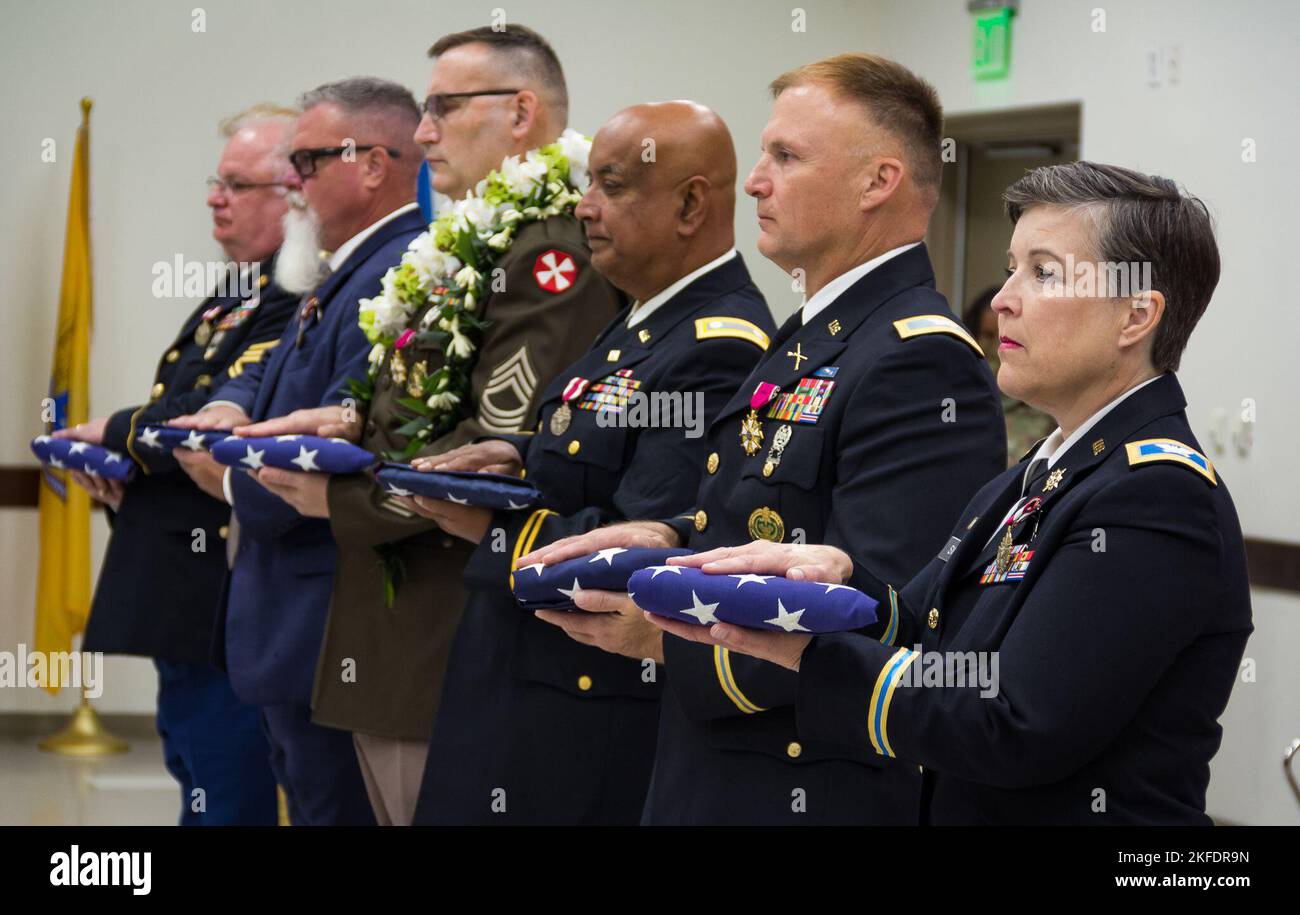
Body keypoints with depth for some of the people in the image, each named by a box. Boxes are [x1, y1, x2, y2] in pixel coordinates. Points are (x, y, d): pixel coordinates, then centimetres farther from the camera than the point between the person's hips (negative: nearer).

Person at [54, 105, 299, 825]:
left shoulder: (301, 298, -18)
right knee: (191, 764, 19)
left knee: (223, 797, -5)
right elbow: (176, 406, 22)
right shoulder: (238, 291, 17)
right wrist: (111, 465, 3)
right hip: (179, 597, 11)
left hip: (224, 595, -11)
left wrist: (113, 434, -11)